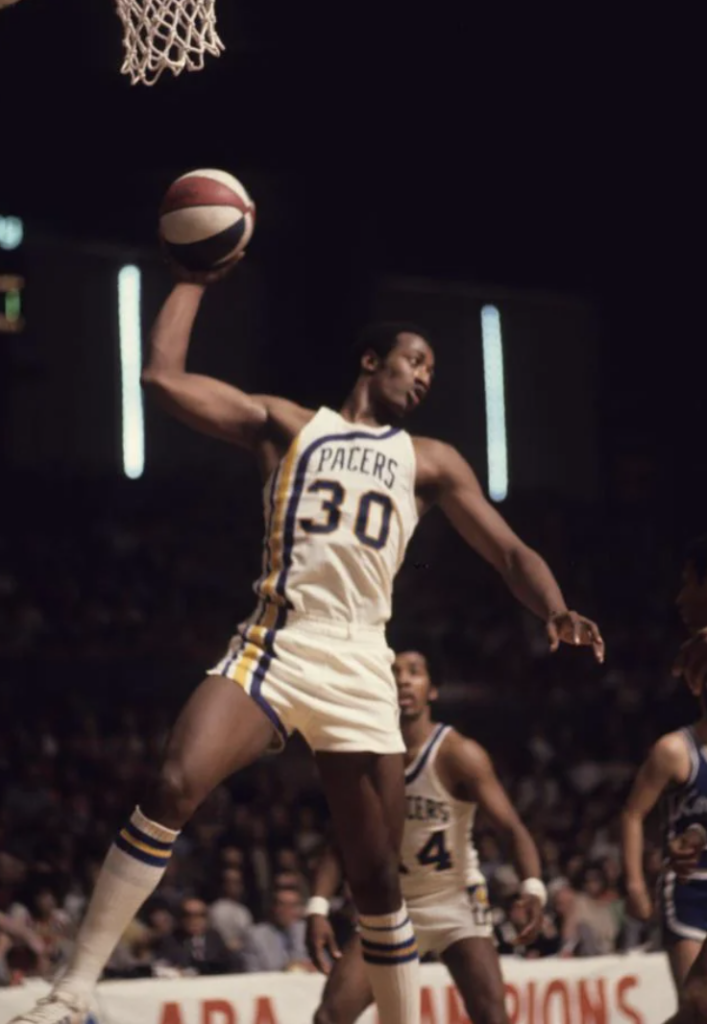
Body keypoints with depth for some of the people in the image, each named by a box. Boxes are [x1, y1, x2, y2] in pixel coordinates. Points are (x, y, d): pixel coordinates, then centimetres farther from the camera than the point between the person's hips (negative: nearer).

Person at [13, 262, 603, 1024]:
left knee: (377, 878, 1)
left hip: (359, 669, 2)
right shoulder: (289, 426, 13)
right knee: (172, 789, -25)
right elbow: (162, 376, 4)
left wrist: (556, 613, -10)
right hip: (274, 645, -2)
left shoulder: (428, 462, 18)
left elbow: (509, 552, 10)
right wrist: (197, 278, 9)